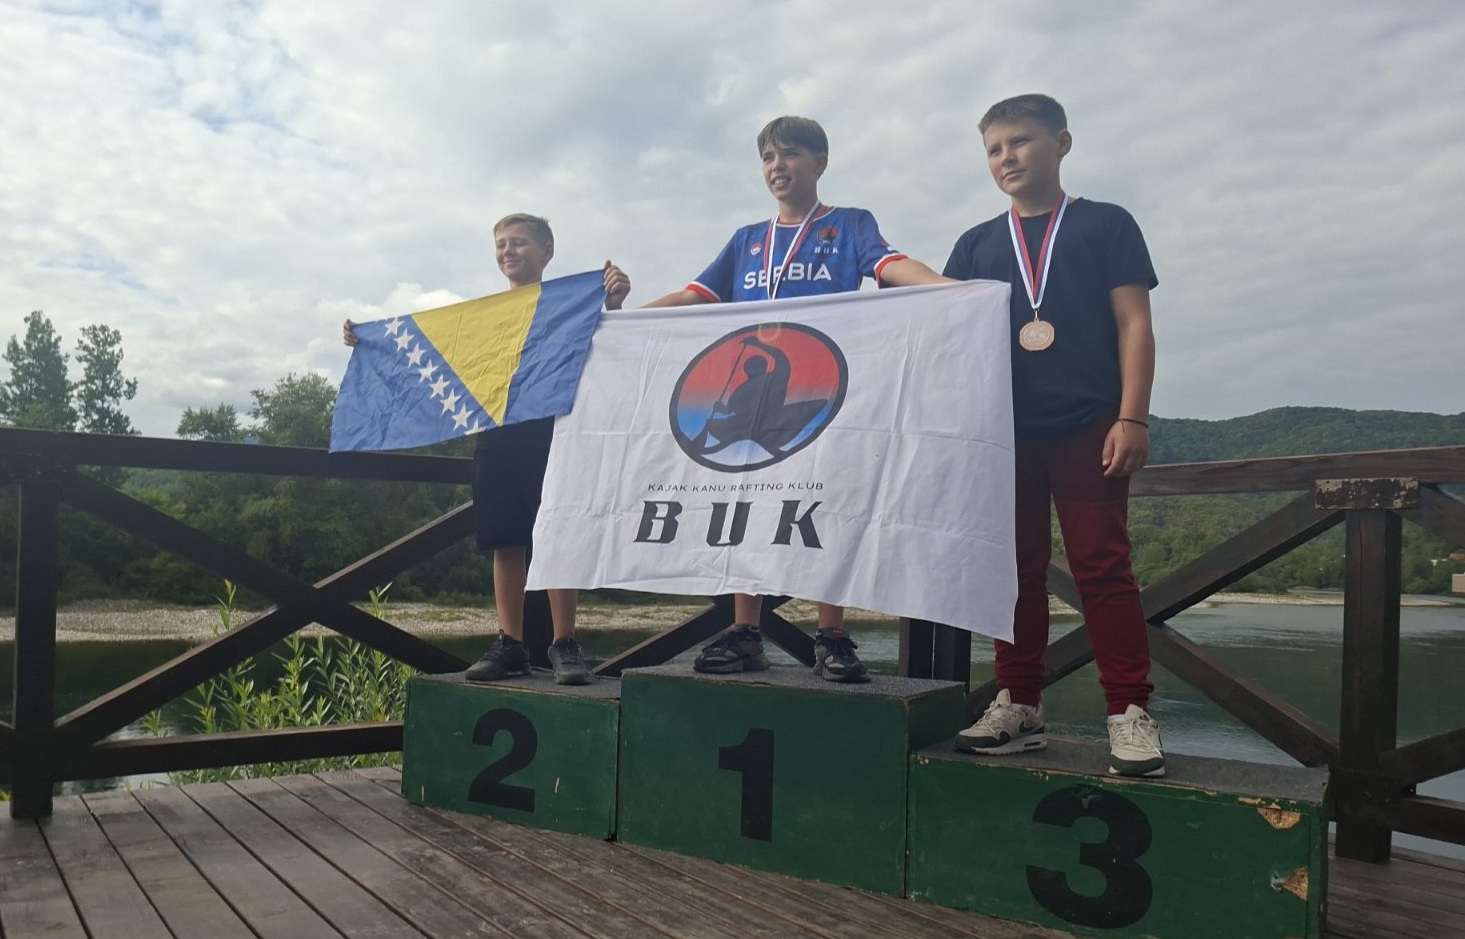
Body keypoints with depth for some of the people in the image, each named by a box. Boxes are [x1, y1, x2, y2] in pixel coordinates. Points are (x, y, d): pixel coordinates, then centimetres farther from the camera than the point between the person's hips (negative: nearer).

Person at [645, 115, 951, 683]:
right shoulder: (747, 240, 22)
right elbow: (693, 297, 18)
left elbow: (891, 265, -7)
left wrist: (947, 286, -27)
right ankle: (745, 635, 9)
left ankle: (831, 638, 2)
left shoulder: (849, 226, 11)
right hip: (748, 385, 4)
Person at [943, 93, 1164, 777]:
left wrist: (1132, 417, -8)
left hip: (1087, 426, -3)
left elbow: (1134, 325, 1)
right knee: (1016, 568, 7)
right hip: (1004, 430, 4)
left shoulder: (1105, 225, 8)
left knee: (1102, 566, -5)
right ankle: (1017, 706, 15)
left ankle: (1130, 713, 1)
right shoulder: (977, 245, 16)